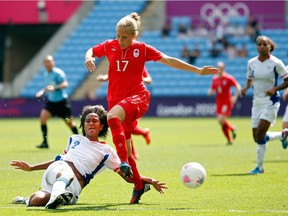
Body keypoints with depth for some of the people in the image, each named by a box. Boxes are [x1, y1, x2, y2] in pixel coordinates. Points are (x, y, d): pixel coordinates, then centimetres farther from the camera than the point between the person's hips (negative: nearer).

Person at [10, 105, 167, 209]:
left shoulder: (107, 152, 17)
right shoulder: (75, 139, 27)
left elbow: (128, 176, 17)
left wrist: (150, 182, 3)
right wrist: (31, 168, 39)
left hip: (73, 187, -2)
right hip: (56, 169, 2)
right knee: (67, 172, -43)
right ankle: (55, 195, -64)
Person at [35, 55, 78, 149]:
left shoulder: (58, 73, -14)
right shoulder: (47, 74, 9)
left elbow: (65, 84, -25)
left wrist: (54, 88, -37)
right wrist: (42, 91, 7)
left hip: (61, 101, -6)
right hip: (51, 101, 6)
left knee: (69, 123, 2)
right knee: (42, 117, -14)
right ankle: (45, 142, -11)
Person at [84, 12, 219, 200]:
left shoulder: (142, 49, -2)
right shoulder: (109, 46, 5)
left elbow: (169, 60, 1)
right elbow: (91, 51, 23)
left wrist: (198, 70, 1)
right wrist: (89, 58, -2)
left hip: (137, 97, -4)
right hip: (116, 99, 4)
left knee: (112, 116, -36)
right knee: (125, 148, 7)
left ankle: (125, 163, -39)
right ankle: (139, 185, 24)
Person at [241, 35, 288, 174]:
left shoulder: (276, 63, -12)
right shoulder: (251, 63, 2)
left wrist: (275, 89, -23)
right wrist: (246, 87, -5)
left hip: (271, 101, -6)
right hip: (257, 101, 6)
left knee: (260, 134, -17)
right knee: (257, 138, 6)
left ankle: (260, 167, -5)